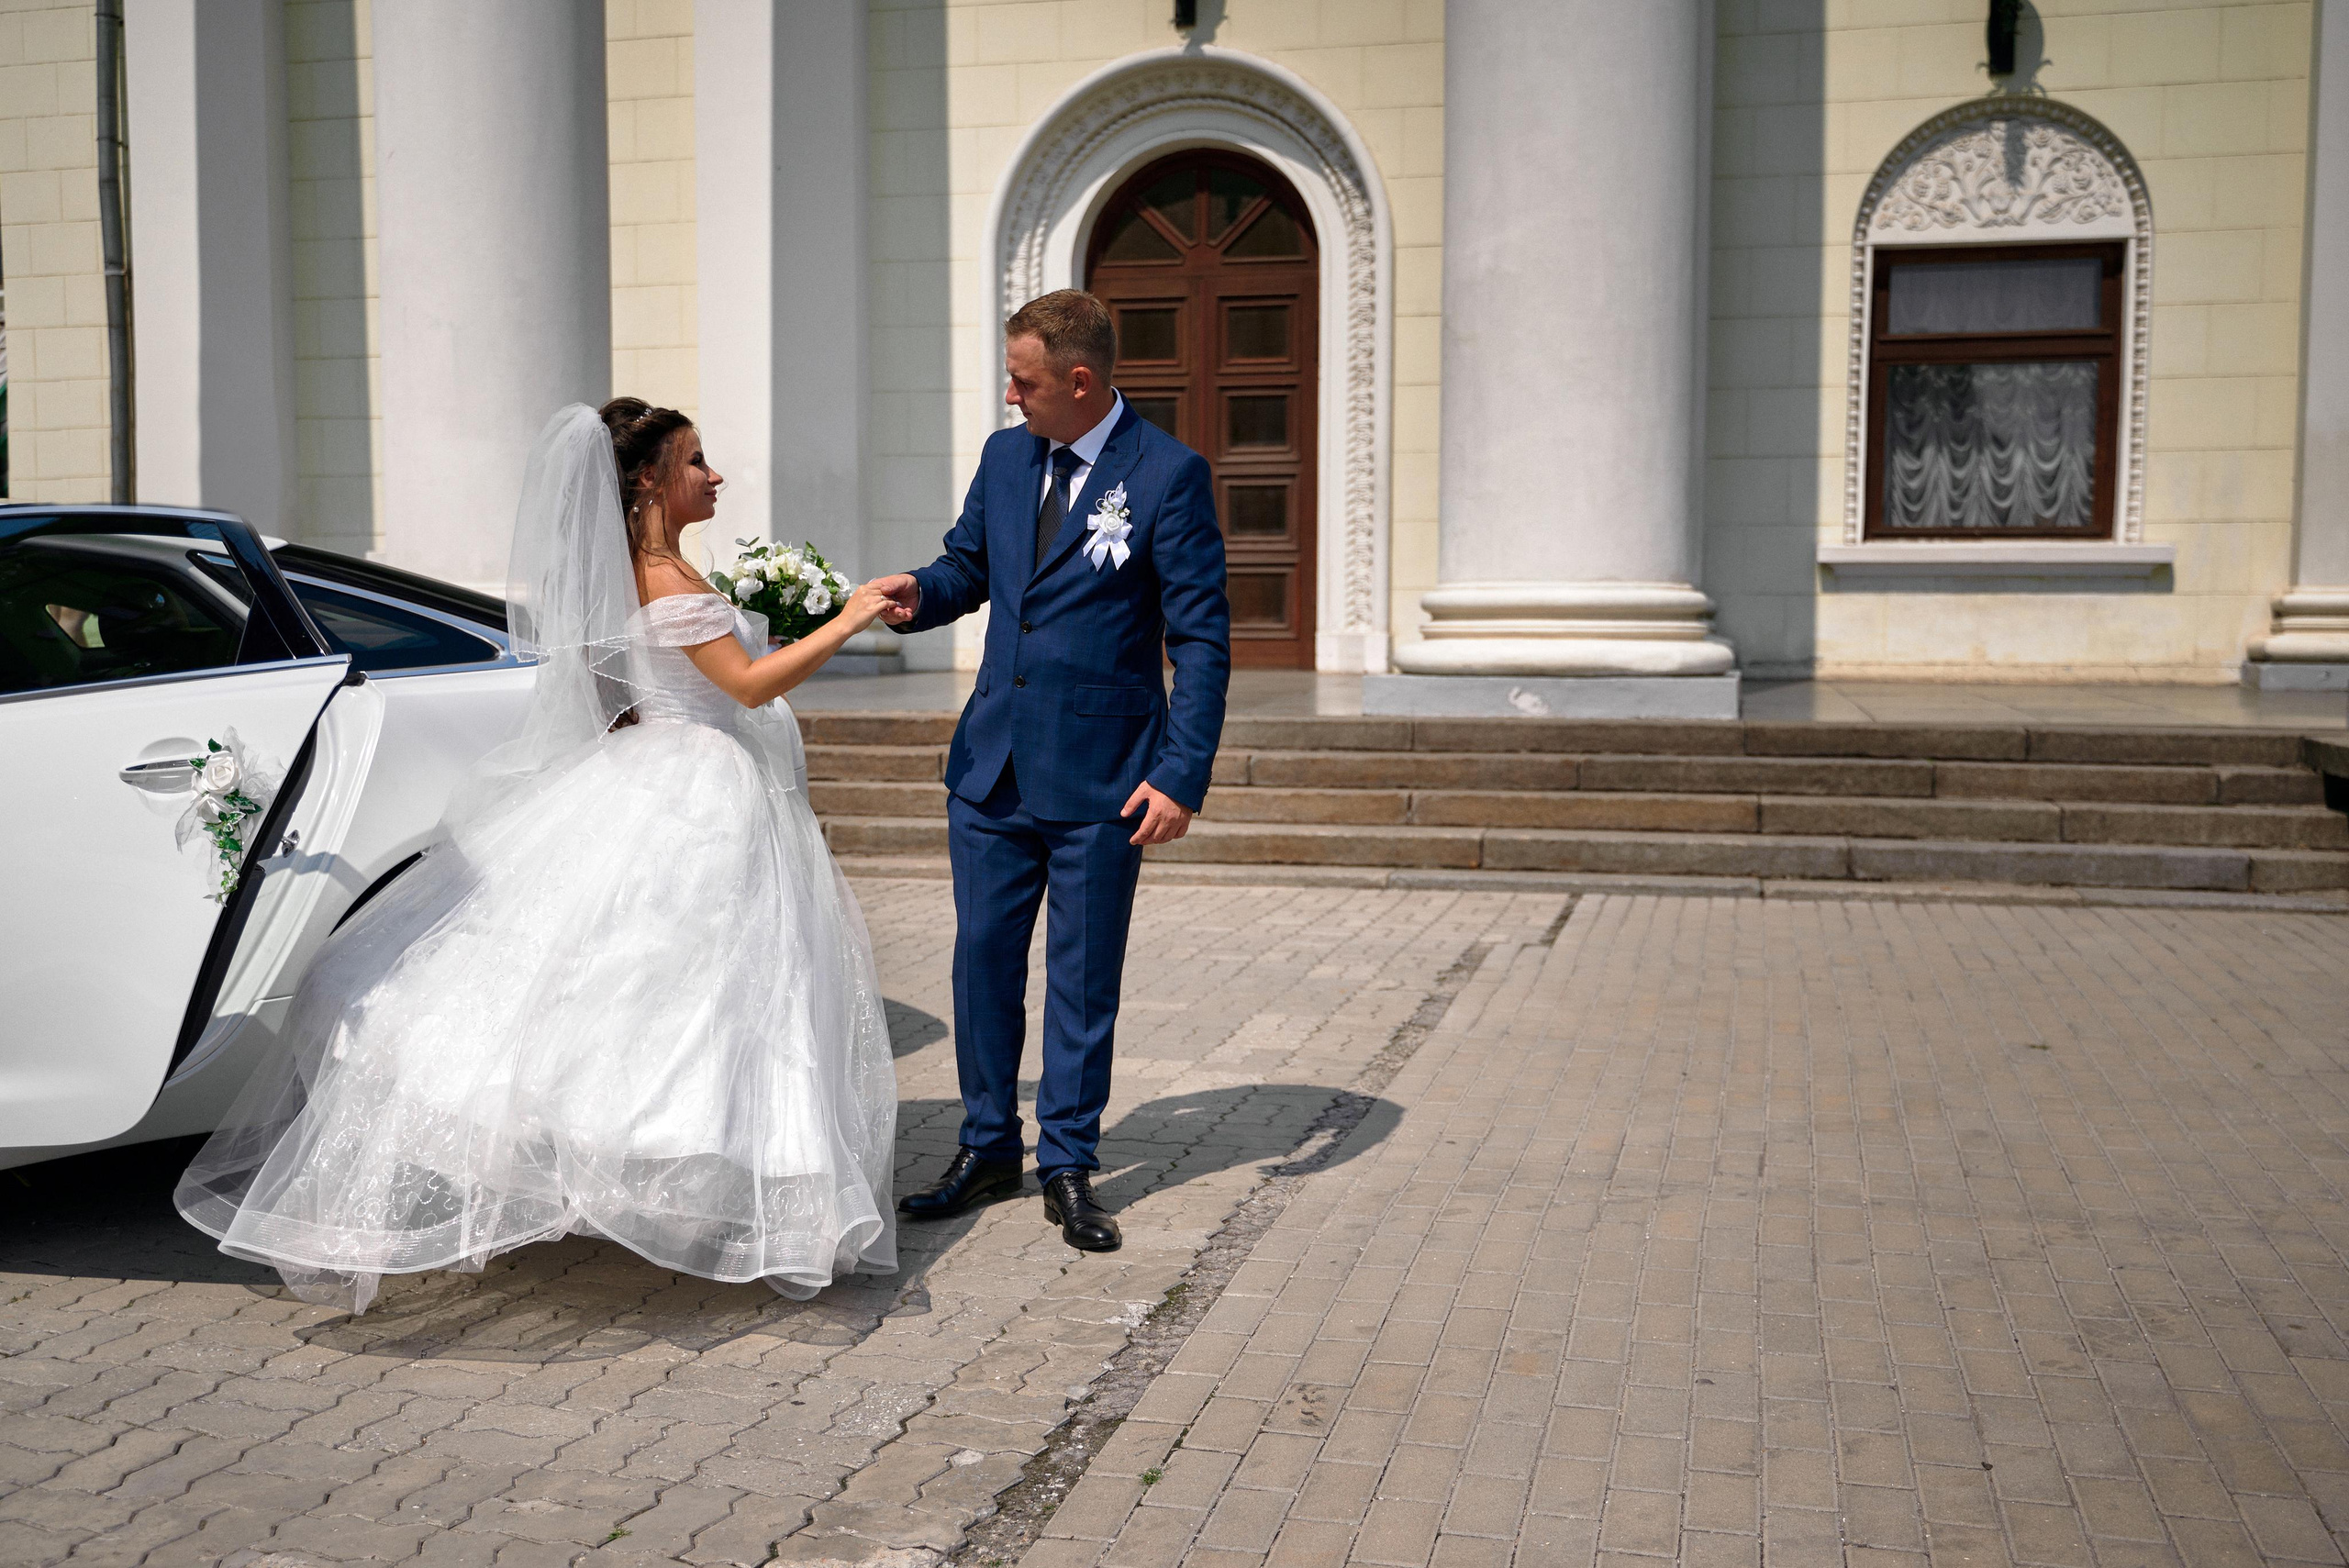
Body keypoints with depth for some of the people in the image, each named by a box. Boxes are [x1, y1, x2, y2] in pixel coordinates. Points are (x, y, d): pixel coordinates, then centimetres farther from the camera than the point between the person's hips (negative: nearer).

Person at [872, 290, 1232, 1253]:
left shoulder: (1169, 476, -10)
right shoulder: (1005, 457, 8)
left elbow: (1201, 638, -10)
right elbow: (968, 564, 21)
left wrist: (1183, 776, -16)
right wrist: (921, 593, -4)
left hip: (1101, 776, -5)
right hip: (993, 762, 5)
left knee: (1083, 975, 5)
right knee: (983, 958, 10)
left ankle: (1068, 1168, 19)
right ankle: (988, 1148, 26)